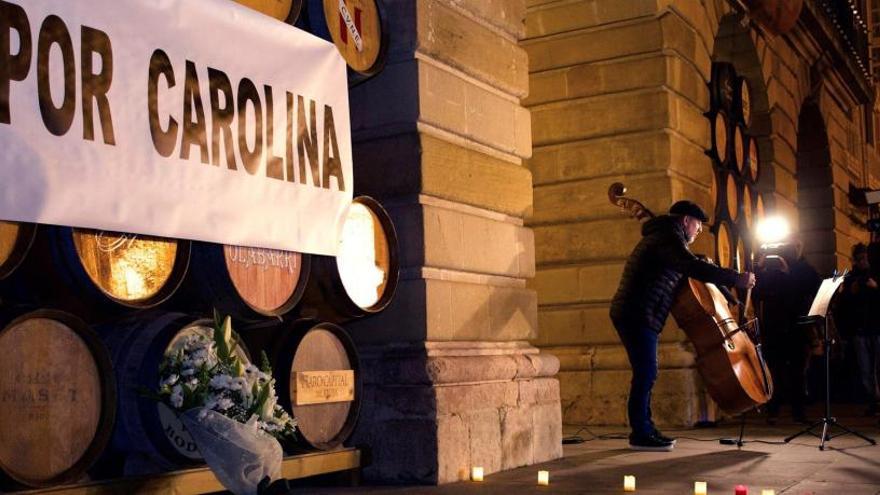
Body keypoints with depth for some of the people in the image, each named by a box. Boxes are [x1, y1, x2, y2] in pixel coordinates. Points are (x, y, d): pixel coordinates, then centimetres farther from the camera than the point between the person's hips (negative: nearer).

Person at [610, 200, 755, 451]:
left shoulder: (660, 237, 24)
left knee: (646, 375, 13)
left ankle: (645, 430, 19)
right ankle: (641, 435, -7)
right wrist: (736, 278, -25)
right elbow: (693, 267, -27)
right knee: (646, 374, -10)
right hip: (637, 315, -11)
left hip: (635, 315, 11)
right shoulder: (669, 238, -10)